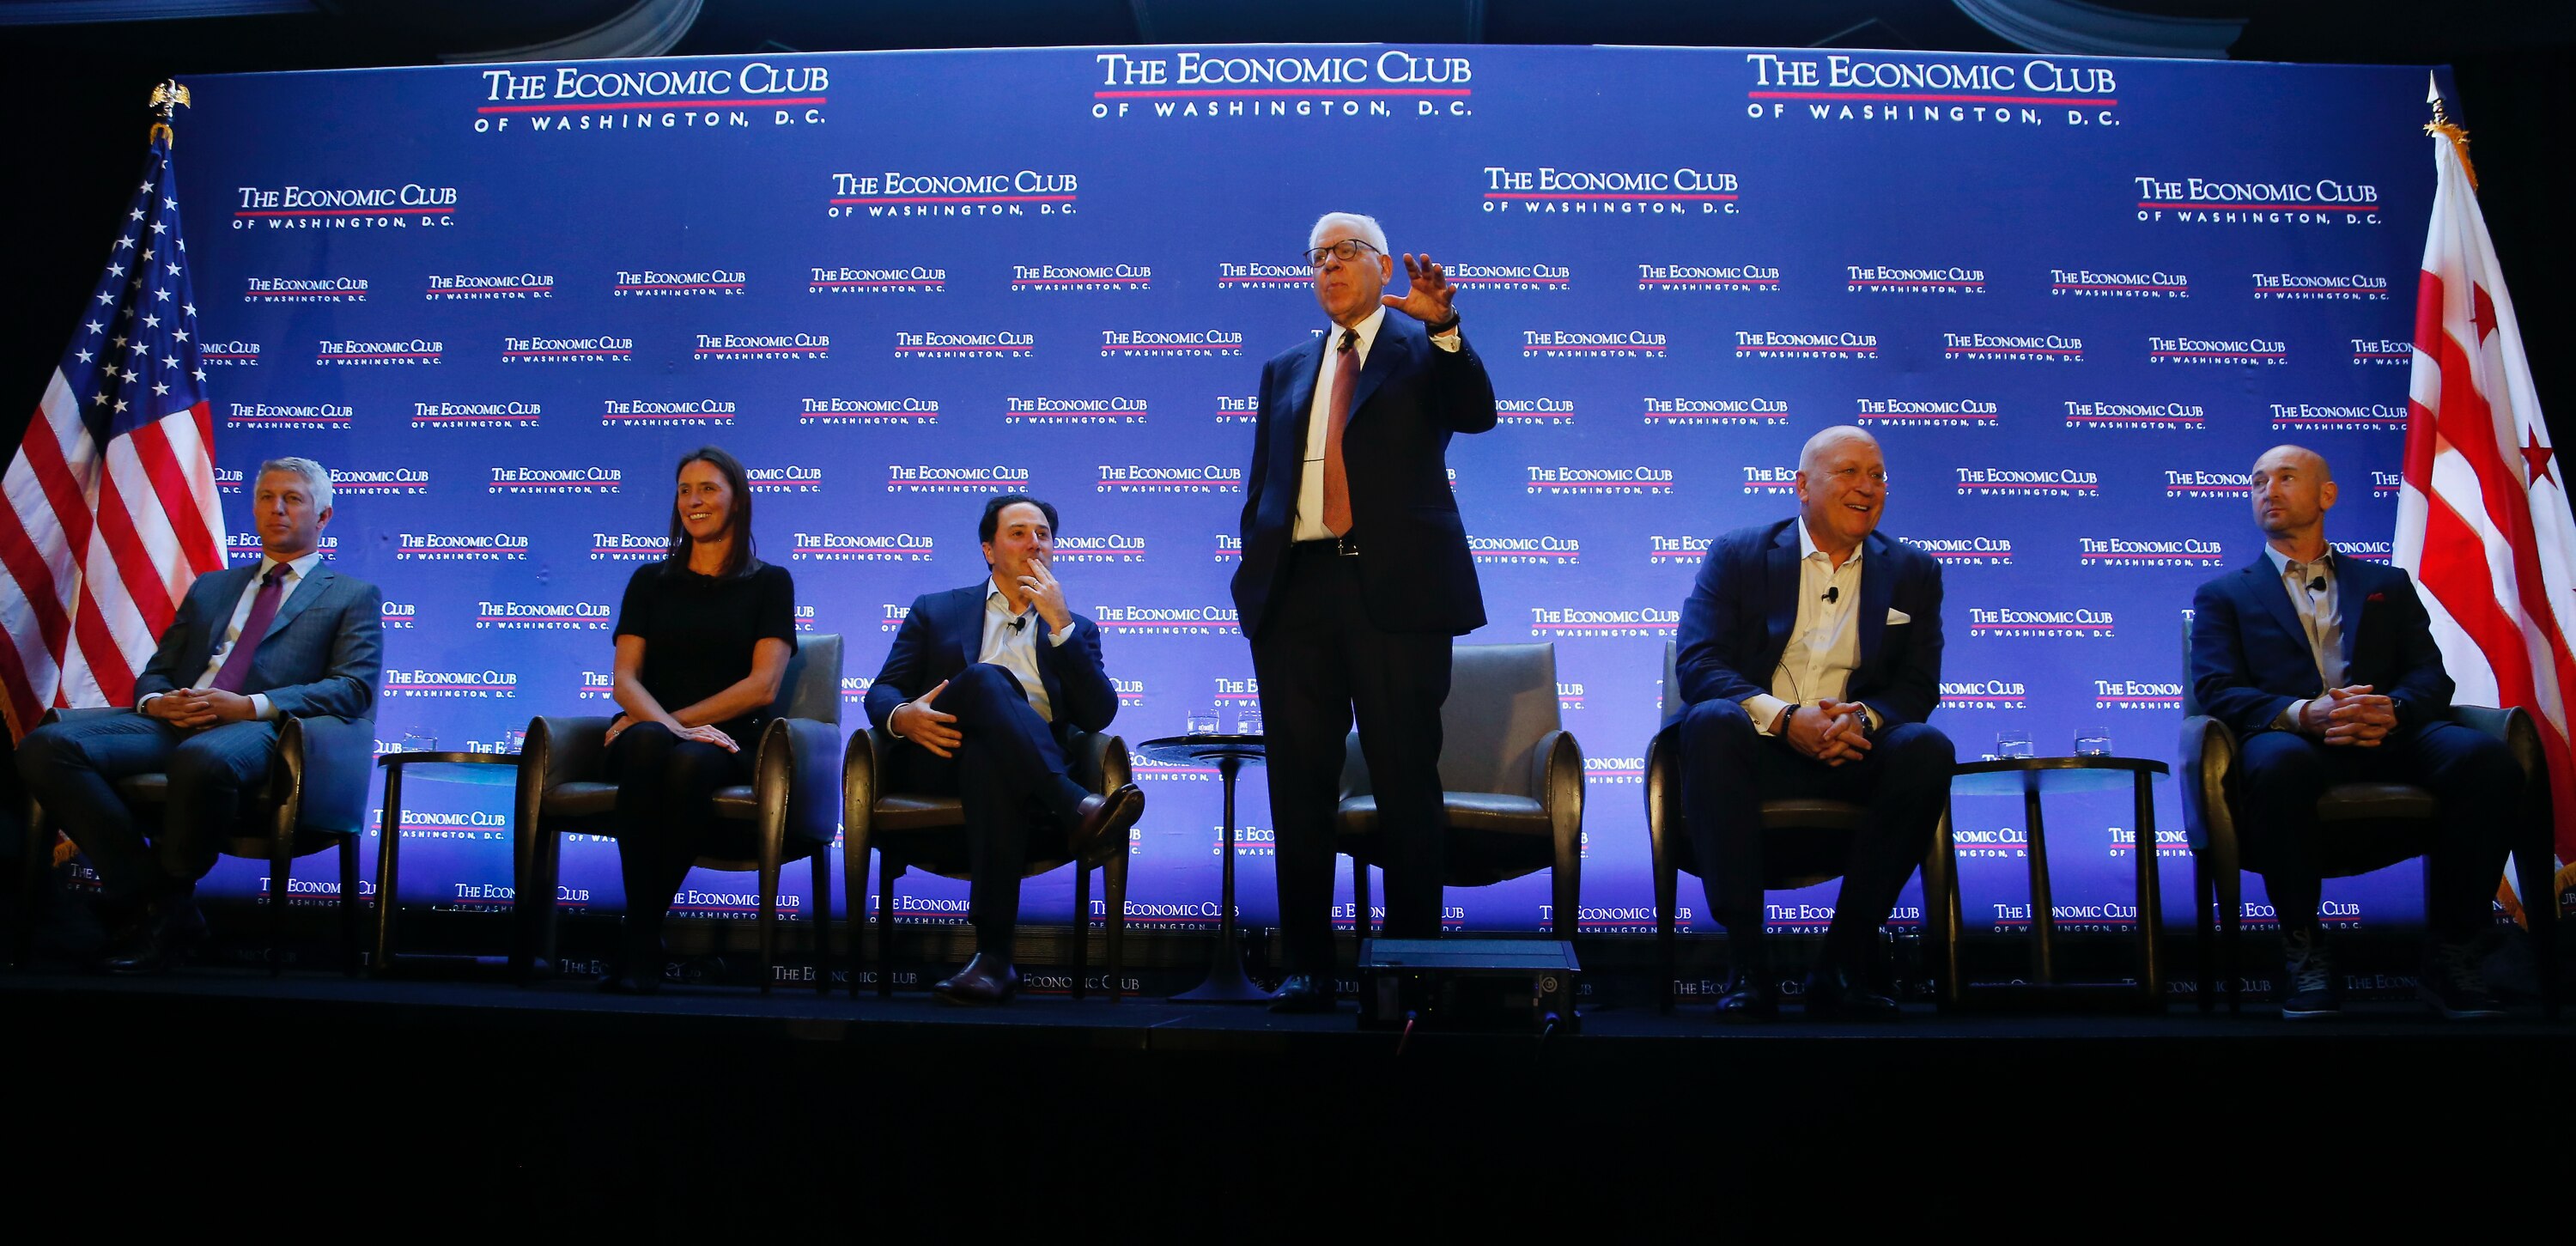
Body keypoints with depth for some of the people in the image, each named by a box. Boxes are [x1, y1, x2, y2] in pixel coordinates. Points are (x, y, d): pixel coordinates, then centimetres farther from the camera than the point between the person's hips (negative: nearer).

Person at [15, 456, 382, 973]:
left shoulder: (354, 596, 16)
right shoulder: (209, 588, 32)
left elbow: (354, 688, 0)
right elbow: (155, 673, 27)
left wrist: (249, 706, -13)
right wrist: (156, 701, 0)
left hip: (259, 731, -5)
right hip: (176, 724, 6)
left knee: (202, 758, -41)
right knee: (47, 747, -21)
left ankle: (169, 903, -16)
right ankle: (146, 888, -16)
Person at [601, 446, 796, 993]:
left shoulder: (769, 582, 12)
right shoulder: (650, 581, 18)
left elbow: (762, 685, -1)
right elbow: (624, 680, 6)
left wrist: (680, 723, -11)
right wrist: (664, 725, -16)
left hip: (730, 745, -1)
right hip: (650, 730, 2)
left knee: (691, 761, -38)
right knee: (648, 743, -36)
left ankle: (639, 943, -28)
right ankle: (642, 930, -34)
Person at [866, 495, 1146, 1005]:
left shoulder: (1076, 630, 23)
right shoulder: (935, 611, 24)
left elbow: (1098, 716, 6)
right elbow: (881, 693, 13)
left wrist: (1059, 622, -1)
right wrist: (902, 717, -13)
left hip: (1032, 770, 0)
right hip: (941, 759, 0)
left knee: (988, 757, -40)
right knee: (985, 678, -32)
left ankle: (994, 956, -46)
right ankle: (1076, 809, -45)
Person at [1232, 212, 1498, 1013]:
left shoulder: (1425, 351, 8)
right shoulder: (1286, 371, 21)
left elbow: (1477, 413, -11)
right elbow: (1261, 485, 20)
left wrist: (1443, 325, -25)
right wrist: (1257, 576, 8)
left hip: (1395, 588, -4)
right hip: (1298, 588, 4)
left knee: (1407, 783, -1)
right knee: (1299, 783, 4)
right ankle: (1308, 964, 12)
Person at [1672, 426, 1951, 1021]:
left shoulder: (1914, 573, 14)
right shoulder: (1736, 556, 6)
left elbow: (1918, 687, 6)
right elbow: (1696, 665, -6)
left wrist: (1861, 718, -19)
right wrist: (1785, 718, -23)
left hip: (1853, 755, 2)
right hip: (1759, 749, -2)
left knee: (1927, 748, -28)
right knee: (1710, 722, -34)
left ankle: (1844, 960, -21)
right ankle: (1746, 960, -32)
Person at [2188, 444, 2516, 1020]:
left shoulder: (2389, 584, 28)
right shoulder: (2223, 595, 22)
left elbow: (2430, 676, 14)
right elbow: (2217, 690, 5)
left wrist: (2392, 710, -12)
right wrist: (2301, 714, -17)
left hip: (2389, 740, 2)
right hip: (2293, 740, -2)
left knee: (2485, 756, -31)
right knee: (2278, 760, -40)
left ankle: (2447, 952, -17)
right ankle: (2304, 950, -21)